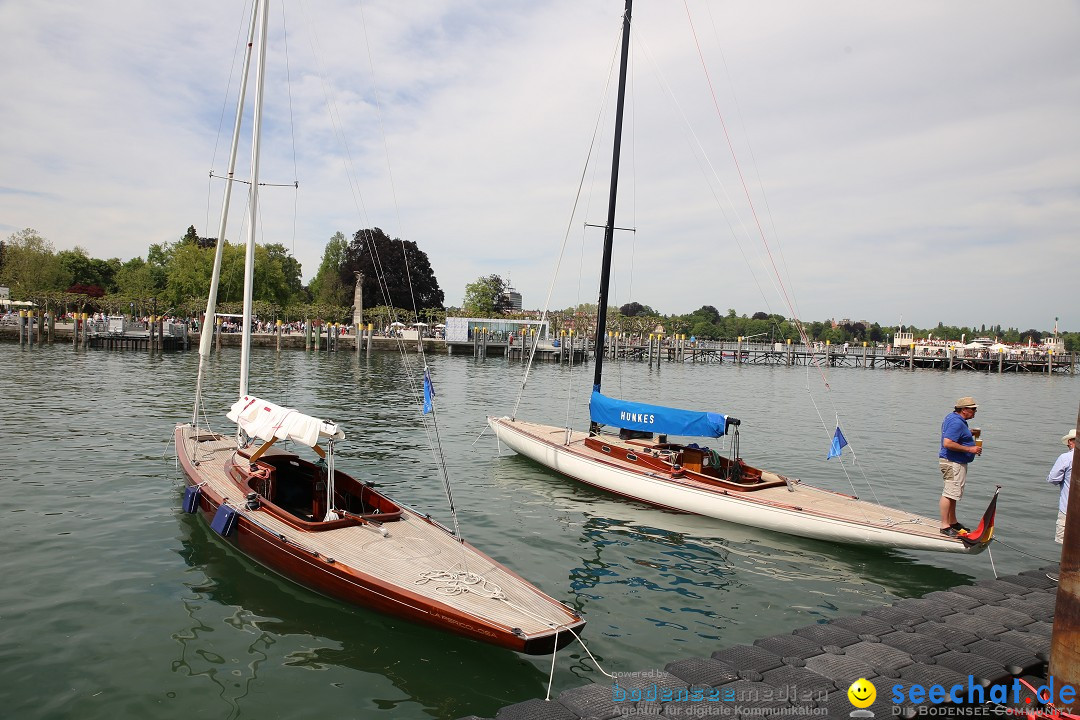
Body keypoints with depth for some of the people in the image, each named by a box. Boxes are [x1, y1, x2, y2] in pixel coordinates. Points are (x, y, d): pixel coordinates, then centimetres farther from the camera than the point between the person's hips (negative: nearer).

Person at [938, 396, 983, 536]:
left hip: (956, 462, 12)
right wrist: (969, 449, -21)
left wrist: (968, 433, 15)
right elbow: (947, 443, -28)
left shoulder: (952, 417, 13)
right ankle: (945, 526, -5)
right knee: (950, 493, -8)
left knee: (953, 493, 18)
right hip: (953, 463, -12)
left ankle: (953, 522, 29)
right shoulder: (956, 422, -20)